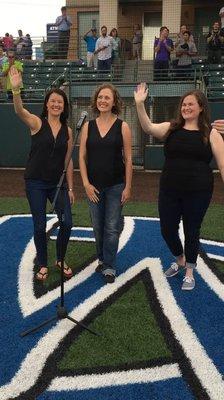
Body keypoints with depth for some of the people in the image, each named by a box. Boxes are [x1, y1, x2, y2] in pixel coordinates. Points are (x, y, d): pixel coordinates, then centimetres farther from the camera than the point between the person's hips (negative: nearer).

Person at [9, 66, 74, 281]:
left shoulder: (68, 131, 4)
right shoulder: (37, 123, -5)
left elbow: (68, 161, 7)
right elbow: (19, 111, -26)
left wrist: (70, 188, 6)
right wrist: (16, 89, -44)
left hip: (58, 183, 3)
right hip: (36, 183, -3)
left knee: (67, 223, -2)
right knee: (40, 226, 2)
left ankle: (60, 260, 24)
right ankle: (43, 265, 23)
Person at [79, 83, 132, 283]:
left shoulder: (122, 126, -4)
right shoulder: (88, 126, 3)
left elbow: (128, 159, -4)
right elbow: (82, 157, 3)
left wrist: (128, 187, -6)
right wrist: (86, 184, -5)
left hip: (116, 185, -2)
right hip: (94, 185, 3)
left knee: (112, 228, 2)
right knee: (98, 227, 12)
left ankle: (109, 266, 17)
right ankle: (102, 260, 32)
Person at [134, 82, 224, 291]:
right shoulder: (171, 128, 4)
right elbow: (148, 128, -13)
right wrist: (140, 104, -26)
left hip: (198, 192, -3)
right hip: (169, 190, 3)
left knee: (191, 231, 10)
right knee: (167, 229, 11)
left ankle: (189, 272, 33)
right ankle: (180, 260, 41)